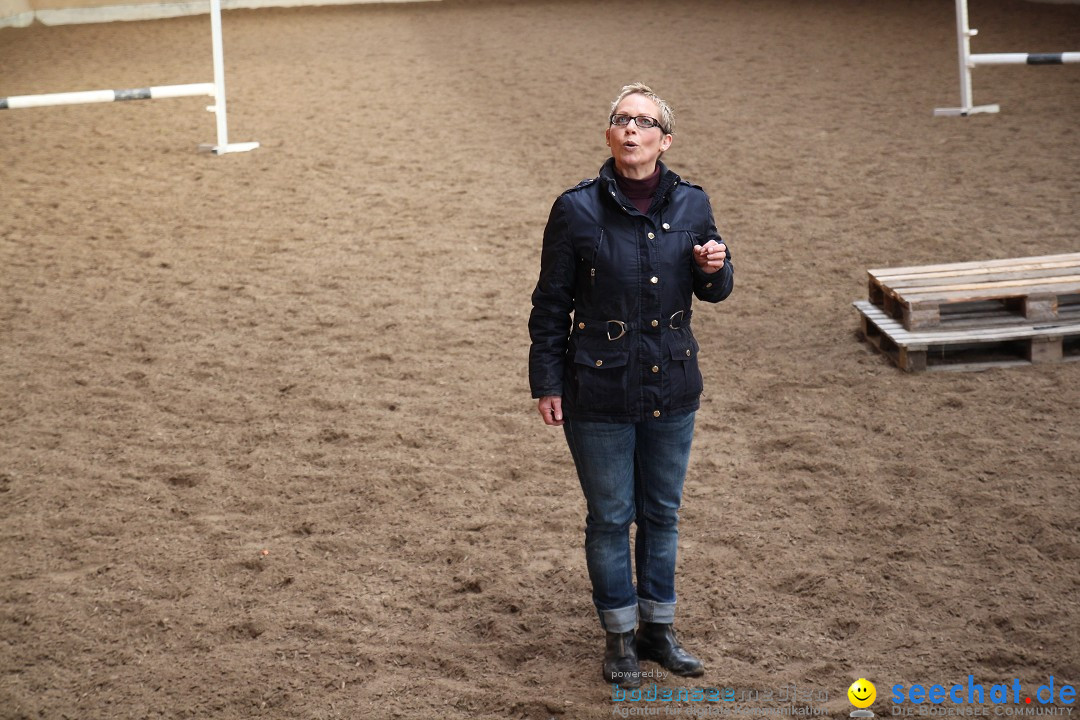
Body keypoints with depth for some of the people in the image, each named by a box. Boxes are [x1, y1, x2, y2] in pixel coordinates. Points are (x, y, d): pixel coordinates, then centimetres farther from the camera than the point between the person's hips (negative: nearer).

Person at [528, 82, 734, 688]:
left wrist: (716, 268, -13)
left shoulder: (691, 205, -3)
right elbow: (551, 305, -4)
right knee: (611, 518, 9)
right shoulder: (578, 210, -11)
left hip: (674, 389, 3)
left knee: (663, 512, 16)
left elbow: (713, 292, 9)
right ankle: (620, 636, 26)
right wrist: (546, 384, -4)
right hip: (600, 393, -3)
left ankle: (658, 627, 32)